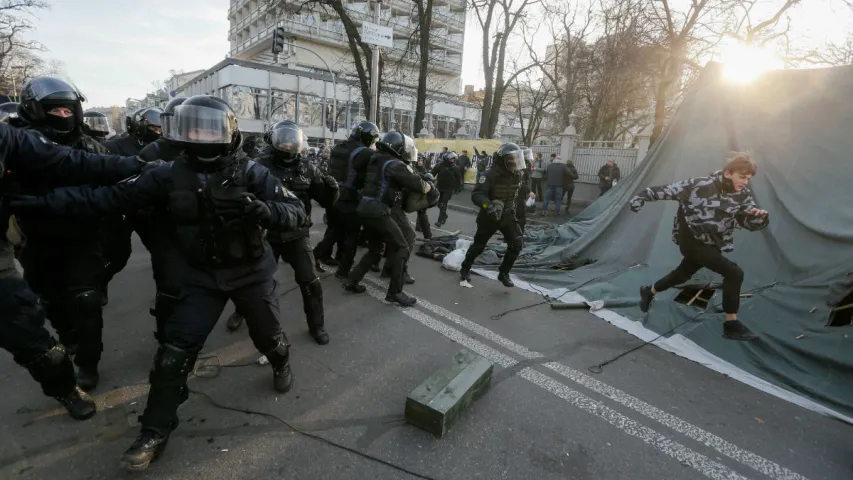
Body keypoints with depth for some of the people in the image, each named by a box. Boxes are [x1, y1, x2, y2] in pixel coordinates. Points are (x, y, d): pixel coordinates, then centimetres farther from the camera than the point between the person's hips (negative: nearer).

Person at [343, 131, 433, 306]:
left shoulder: (376, 160, 15)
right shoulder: (395, 164, -11)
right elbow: (418, 185, -13)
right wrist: (430, 186, 8)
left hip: (366, 210, 9)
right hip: (378, 212, -9)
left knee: (374, 250, 23)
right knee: (402, 248, -1)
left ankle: (352, 281, 25)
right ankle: (394, 292, 1)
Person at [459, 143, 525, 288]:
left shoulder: (517, 174, -2)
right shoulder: (491, 175, -24)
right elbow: (476, 195, -33)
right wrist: (488, 205, -49)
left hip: (507, 215, 5)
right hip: (489, 217, -5)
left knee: (517, 243, -10)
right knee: (478, 245, 9)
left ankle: (503, 273, 8)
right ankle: (465, 269, 34)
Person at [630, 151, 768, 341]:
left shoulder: (743, 195, -5)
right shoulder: (701, 185, -22)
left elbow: (752, 224, -5)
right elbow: (669, 190, -15)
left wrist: (761, 216, -27)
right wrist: (642, 197, -13)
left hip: (711, 244, 7)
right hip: (691, 240, -7)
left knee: (683, 274, 24)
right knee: (734, 273, -18)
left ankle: (649, 291, 50)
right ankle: (731, 324, -5)